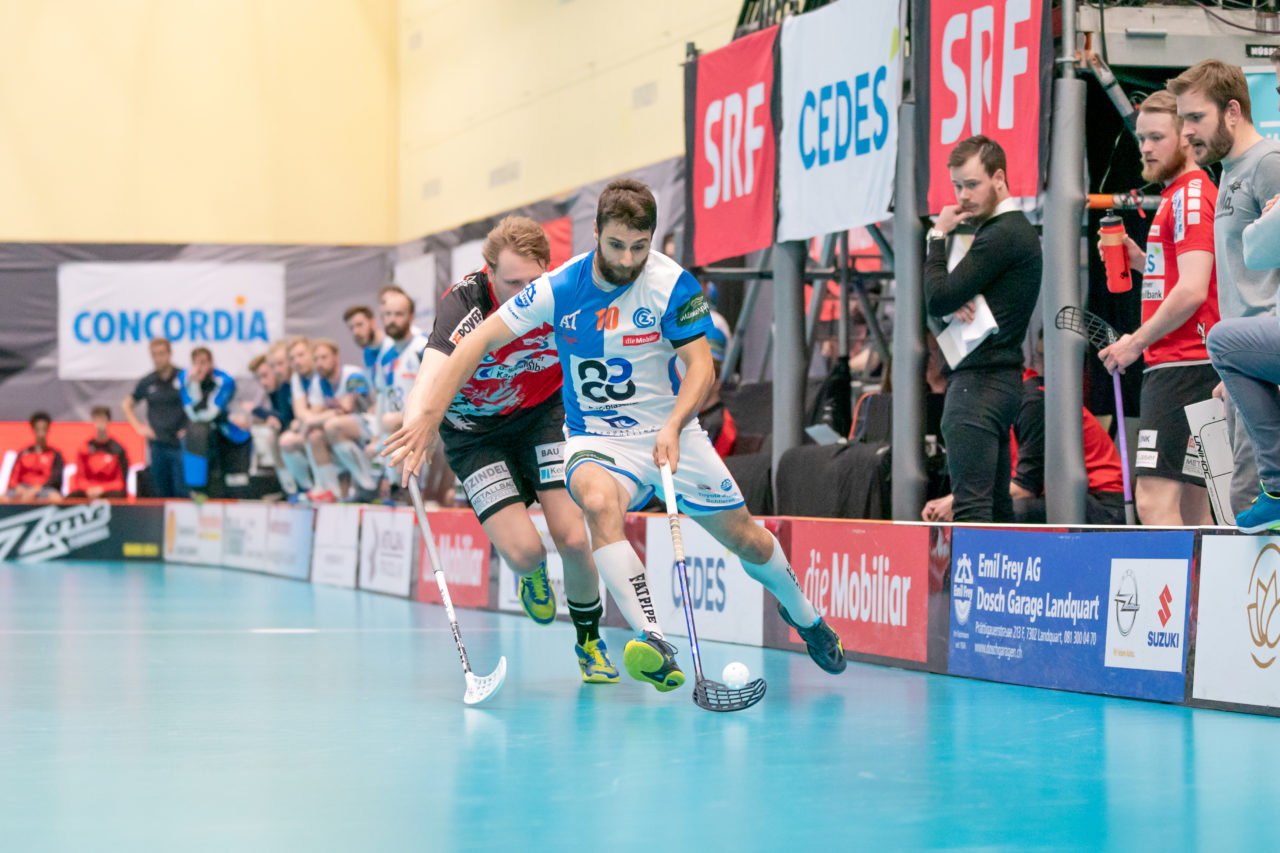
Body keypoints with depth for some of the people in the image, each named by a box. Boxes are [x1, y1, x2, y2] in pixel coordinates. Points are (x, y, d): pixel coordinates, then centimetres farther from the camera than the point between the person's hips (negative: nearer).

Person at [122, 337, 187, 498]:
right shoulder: (147, 382, 8)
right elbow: (127, 404, 23)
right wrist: (138, 426, 12)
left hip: (180, 444, -4)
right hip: (157, 446, 4)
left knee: (182, 492, -8)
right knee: (160, 493, 6)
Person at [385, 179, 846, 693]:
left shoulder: (672, 285, -13)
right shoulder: (559, 289, -12)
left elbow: (700, 365, -15)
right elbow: (478, 343, -11)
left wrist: (672, 427, -34)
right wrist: (429, 417, -19)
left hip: (668, 432, 1)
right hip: (595, 436, -1)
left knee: (746, 540, 5)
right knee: (599, 501, -36)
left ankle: (802, 614, 40)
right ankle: (654, 646, -45)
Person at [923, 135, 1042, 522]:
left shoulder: (1001, 235, -14)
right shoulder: (1015, 229, 19)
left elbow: (937, 300, -16)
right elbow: (943, 298, 18)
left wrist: (938, 237, -3)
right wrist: (956, 302, -6)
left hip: (980, 381, -11)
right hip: (1000, 377, 11)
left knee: (971, 505, -14)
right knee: (997, 506, 12)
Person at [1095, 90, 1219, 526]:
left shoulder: (1191, 195, -11)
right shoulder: (1177, 195, 21)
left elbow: (1192, 291, -20)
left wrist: (1137, 342, -12)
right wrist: (1142, 260, 13)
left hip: (1183, 367, -11)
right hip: (1181, 364, 11)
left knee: (1156, 501, -16)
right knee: (1191, 509, 9)